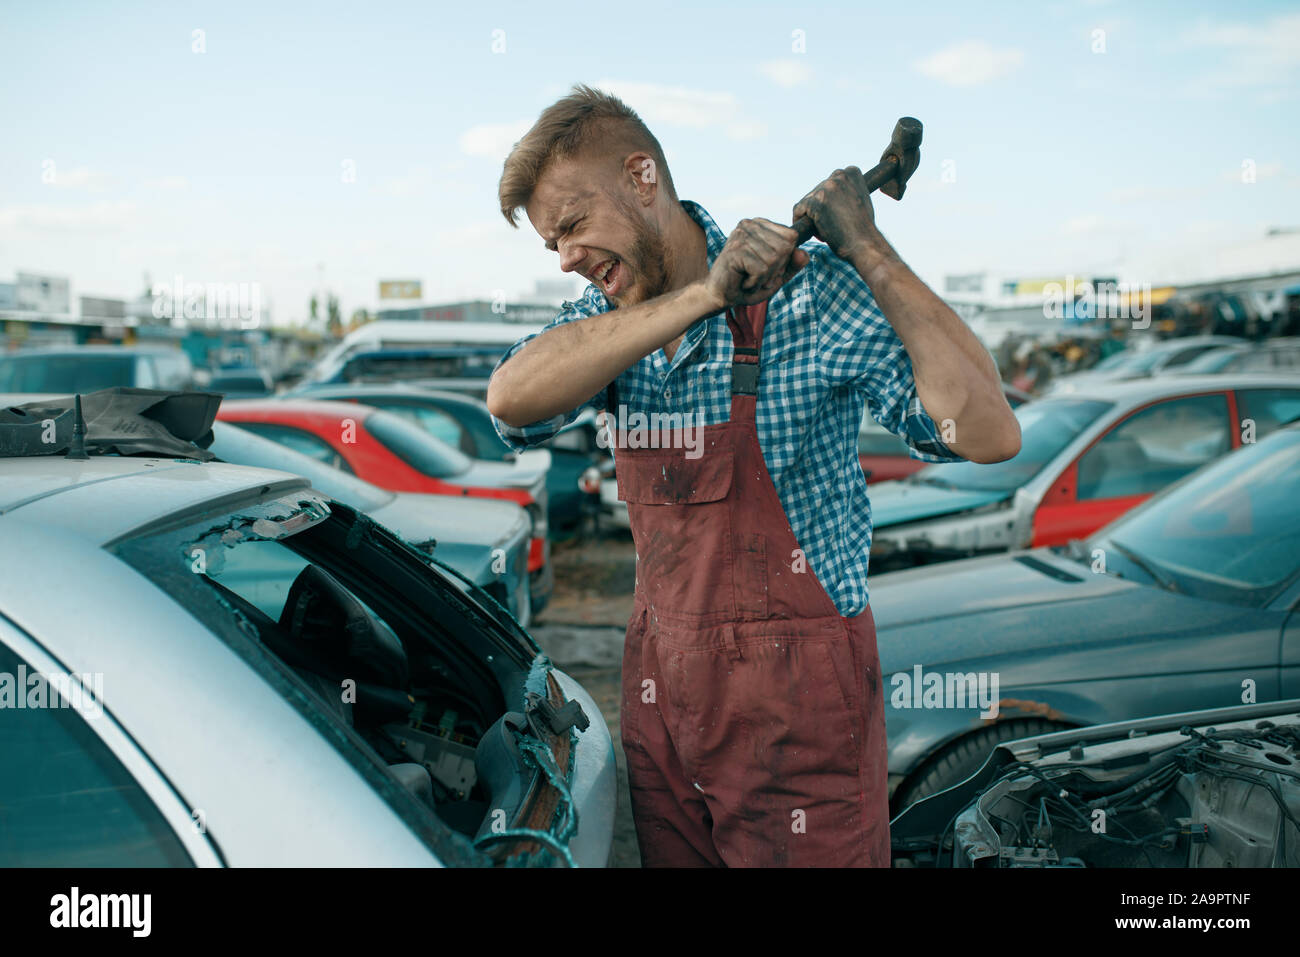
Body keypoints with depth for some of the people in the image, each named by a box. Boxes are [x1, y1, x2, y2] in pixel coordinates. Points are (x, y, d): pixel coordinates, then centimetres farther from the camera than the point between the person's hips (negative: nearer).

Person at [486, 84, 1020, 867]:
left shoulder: (809, 292, -14)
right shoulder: (611, 318, 3)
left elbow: (989, 435, -22)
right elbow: (512, 400, -19)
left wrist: (871, 253, -25)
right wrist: (697, 297, -26)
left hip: (798, 693, -5)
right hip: (662, 680, 6)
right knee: (671, 857, 20)